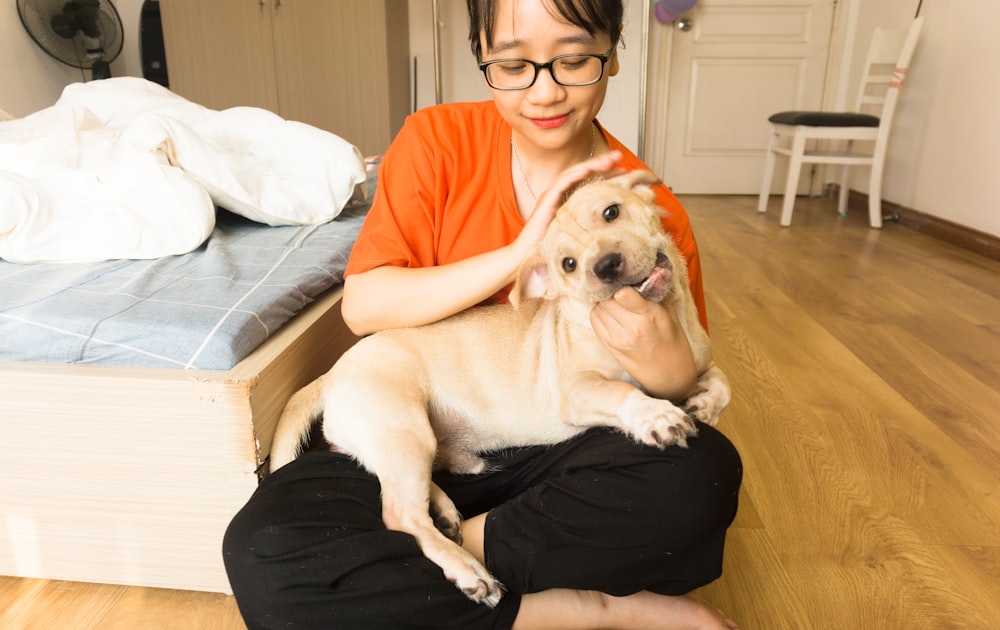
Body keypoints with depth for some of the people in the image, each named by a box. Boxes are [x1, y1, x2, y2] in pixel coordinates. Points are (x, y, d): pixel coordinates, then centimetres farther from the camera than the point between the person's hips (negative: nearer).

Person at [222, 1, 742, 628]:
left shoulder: (654, 213, -5)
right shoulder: (438, 141, -4)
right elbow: (363, 305, -11)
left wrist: (672, 376, -22)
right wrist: (518, 254, -20)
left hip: (560, 456, 0)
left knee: (706, 470, -30)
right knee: (262, 547, -25)